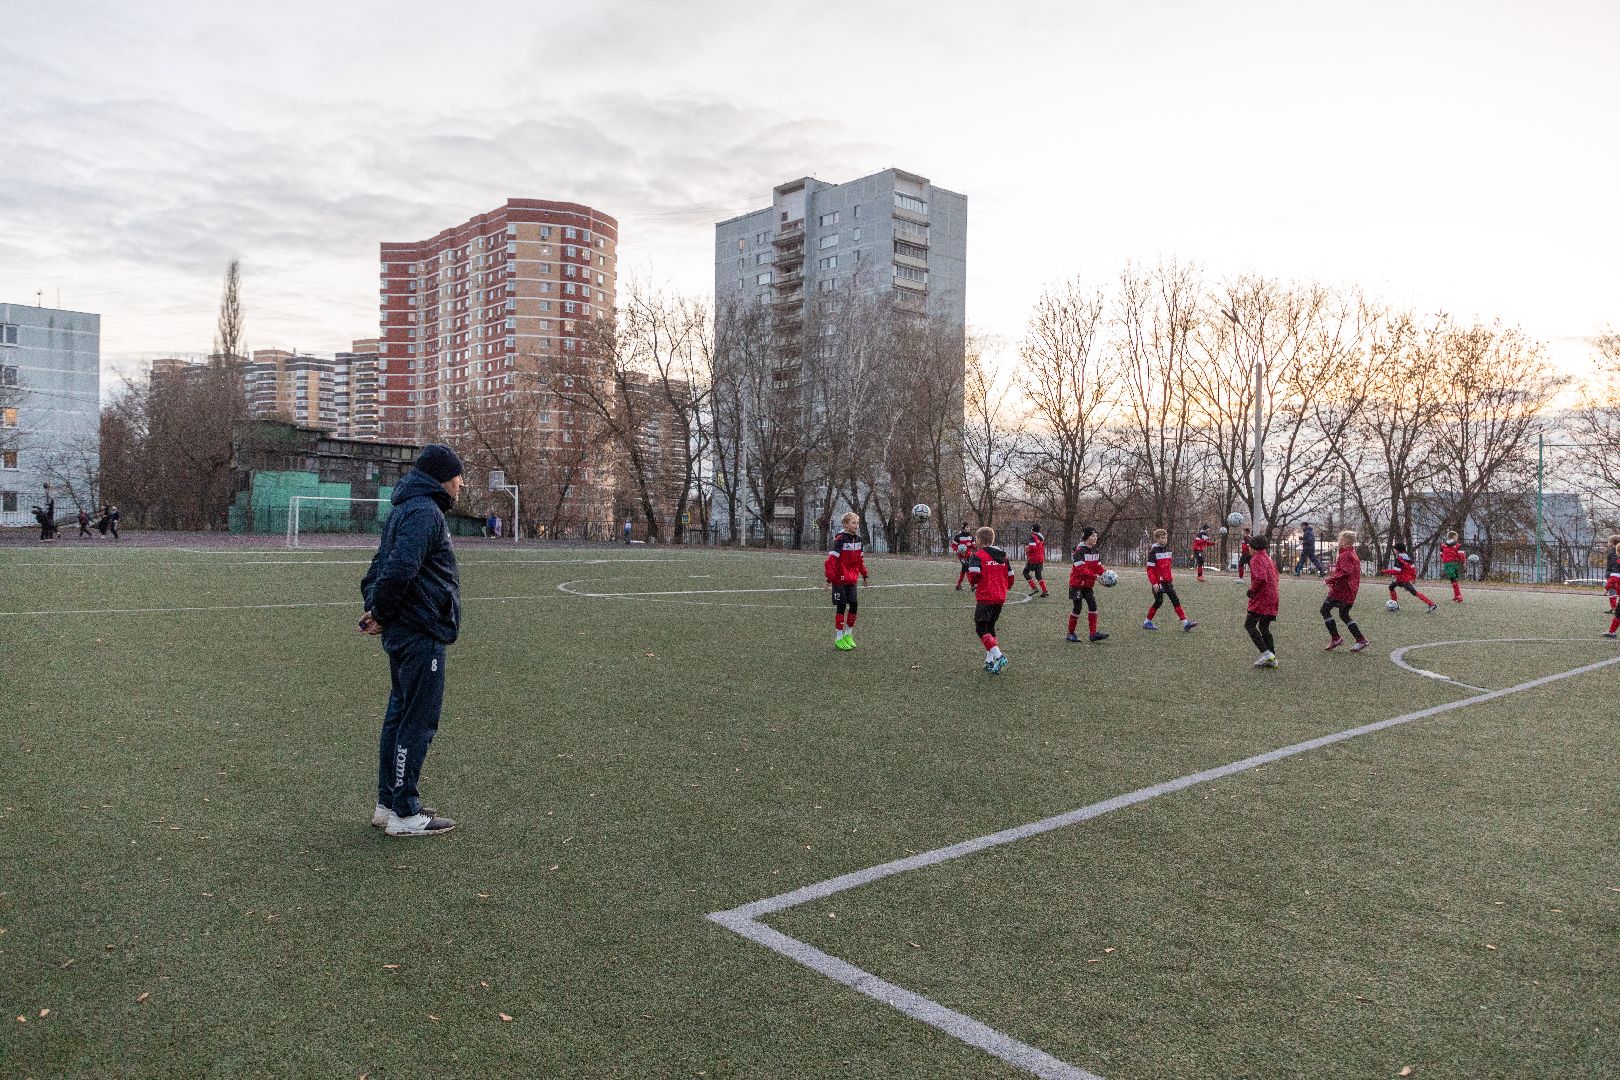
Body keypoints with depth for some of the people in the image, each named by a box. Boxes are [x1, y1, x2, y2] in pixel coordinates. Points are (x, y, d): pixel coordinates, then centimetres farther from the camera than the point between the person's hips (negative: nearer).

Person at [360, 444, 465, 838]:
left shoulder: (407, 509, 18)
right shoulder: (425, 512, -16)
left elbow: (383, 565, 20)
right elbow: (400, 568, -26)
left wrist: (375, 607, 9)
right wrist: (383, 613, -13)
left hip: (403, 633, 11)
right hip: (421, 634, -11)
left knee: (400, 716, 16)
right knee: (418, 723, -3)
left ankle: (388, 804, 26)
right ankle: (404, 815, 4)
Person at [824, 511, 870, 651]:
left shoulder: (857, 539, 7)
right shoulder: (840, 539, -16)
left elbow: (860, 559, 18)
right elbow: (831, 559, -20)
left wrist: (864, 575, 19)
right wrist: (829, 578, -23)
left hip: (851, 579, 7)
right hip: (839, 579, -7)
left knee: (854, 605, 6)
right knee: (841, 607, -2)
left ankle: (848, 634, 21)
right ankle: (839, 638, 8)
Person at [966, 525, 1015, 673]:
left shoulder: (977, 556, -10)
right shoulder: (1003, 557, 11)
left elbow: (973, 577, -20)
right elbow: (1010, 578, 11)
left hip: (985, 599, -7)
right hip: (1000, 599, 7)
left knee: (981, 629, -3)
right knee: (990, 628, 18)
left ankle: (999, 656, -20)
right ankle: (990, 661, 15)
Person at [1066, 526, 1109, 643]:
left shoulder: (1096, 551, 7)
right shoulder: (1079, 551, -17)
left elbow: (1098, 566, 6)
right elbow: (1081, 569, -25)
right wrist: (1095, 576, -33)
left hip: (1088, 584, 7)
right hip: (1077, 583, -7)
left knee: (1093, 606, -1)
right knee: (1078, 607, -4)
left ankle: (1093, 633, 2)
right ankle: (1071, 634, 8)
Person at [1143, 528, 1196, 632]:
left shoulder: (1168, 550, 11)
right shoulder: (1153, 551, -11)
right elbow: (1150, 569, -15)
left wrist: (1171, 579, 18)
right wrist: (1154, 583, -20)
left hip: (1168, 582, 7)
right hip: (1158, 583, -7)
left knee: (1176, 600, 1)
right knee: (1159, 601, -1)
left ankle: (1185, 622, -2)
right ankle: (1147, 622, 14)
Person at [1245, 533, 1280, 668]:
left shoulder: (1256, 560, -12)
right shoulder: (1268, 558, 17)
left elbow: (1261, 577, -27)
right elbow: (1275, 576, 23)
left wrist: (1252, 590, -14)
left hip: (1261, 598, -10)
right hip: (1272, 597, 10)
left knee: (1249, 624, -7)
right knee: (1264, 627, 14)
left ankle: (1266, 653, -15)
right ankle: (1272, 659, 12)